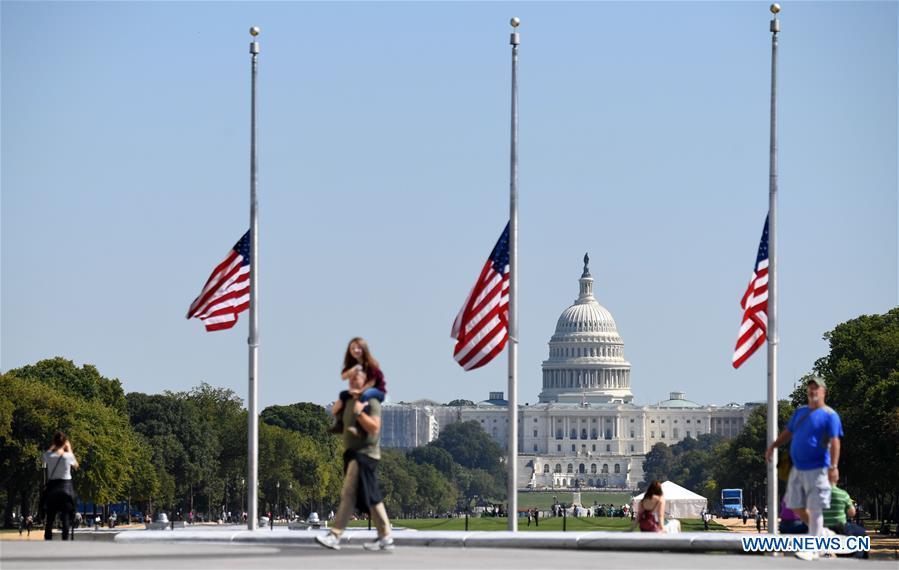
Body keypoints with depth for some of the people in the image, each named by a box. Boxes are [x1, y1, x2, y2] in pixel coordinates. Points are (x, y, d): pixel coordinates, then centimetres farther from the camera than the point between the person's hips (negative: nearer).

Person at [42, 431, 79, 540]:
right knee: (66, 519, -1)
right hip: (66, 488, -2)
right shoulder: (68, 456, -9)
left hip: (52, 487, 2)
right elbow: (76, 465, 11)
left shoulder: (48, 455, -4)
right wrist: (69, 449, 12)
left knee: (50, 520, 8)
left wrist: (54, 447, 16)